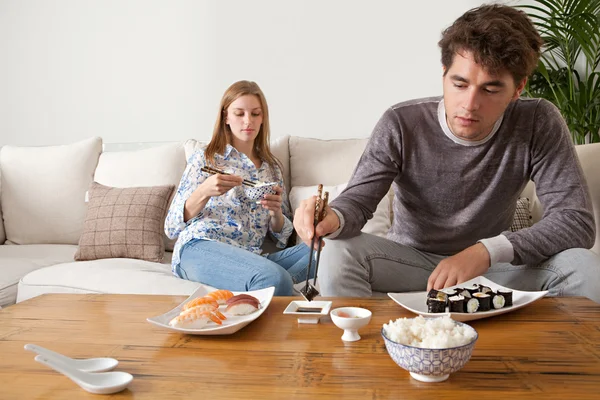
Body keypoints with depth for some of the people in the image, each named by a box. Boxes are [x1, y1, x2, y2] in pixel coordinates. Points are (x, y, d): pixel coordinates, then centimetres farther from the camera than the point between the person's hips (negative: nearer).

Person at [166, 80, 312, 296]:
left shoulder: (271, 167, 22)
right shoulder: (204, 159, 12)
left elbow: (281, 235, 21)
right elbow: (172, 227, 5)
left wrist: (276, 212, -3)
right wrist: (204, 192, -14)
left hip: (249, 257, 5)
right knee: (274, 278, -37)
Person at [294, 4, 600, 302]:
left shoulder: (539, 126, -14)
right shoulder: (401, 124, -16)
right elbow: (358, 198, -18)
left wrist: (488, 250, -33)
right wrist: (334, 218, -44)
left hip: (493, 266, 1)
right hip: (410, 259, -1)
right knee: (338, 255, -30)